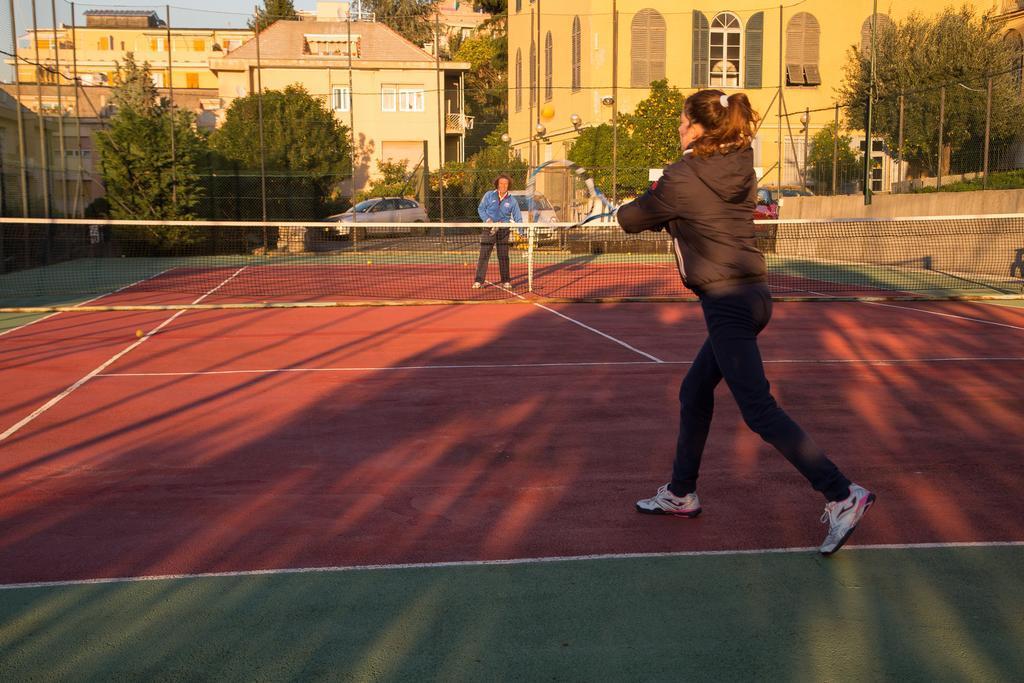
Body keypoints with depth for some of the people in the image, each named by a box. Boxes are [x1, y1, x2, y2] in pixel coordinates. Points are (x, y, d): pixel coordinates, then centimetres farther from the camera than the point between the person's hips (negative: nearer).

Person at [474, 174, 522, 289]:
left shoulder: (511, 200, 2)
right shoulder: (489, 195, -1)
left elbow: (518, 218, 3)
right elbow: (481, 209, 5)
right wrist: (488, 220, -10)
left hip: (503, 230, 1)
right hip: (489, 229, -1)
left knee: (503, 257, 4)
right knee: (484, 255, -4)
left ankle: (506, 281, 13)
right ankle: (479, 281, -1)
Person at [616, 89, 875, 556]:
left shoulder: (682, 178, -11)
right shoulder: (741, 170, 10)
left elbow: (630, 219, 1)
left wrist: (655, 209, 20)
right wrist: (669, 215, 14)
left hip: (727, 301, -9)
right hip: (751, 294, 9)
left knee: (758, 409, -9)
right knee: (694, 391, 18)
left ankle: (842, 495, -11)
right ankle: (681, 493, 30)